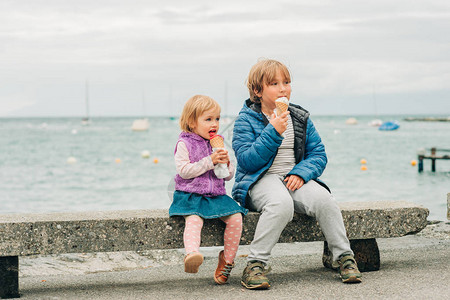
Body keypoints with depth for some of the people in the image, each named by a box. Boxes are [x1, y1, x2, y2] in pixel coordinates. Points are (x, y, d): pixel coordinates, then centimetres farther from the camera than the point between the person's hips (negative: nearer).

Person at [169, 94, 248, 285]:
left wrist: (226, 164, -6)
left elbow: (229, 176, 18)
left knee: (236, 218, -17)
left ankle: (227, 260, -5)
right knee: (193, 220, -33)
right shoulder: (184, 144, 0)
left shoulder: (218, 144, 16)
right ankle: (191, 253, -54)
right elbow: (183, 171, -12)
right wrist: (209, 161, -16)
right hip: (190, 195, -5)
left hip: (216, 195, 5)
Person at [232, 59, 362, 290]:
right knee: (282, 203, -38)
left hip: (294, 178, 4)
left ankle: (345, 257, -12)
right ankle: (255, 264, -30)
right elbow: (247, 161, -12)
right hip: (260, 180, -4)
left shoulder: (300, 117, 12)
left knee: (323, 199, -27)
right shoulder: (246, 120, -1)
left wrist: (301, 173, -11)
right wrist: (273, 132, -20)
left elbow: (318, 154, 10)